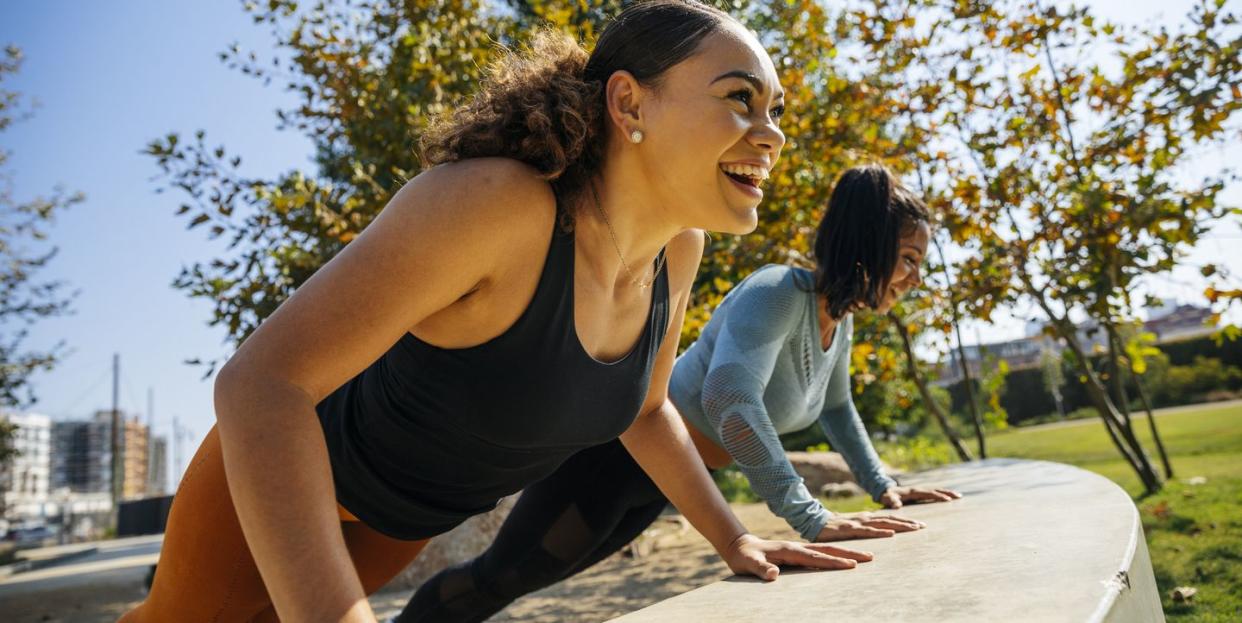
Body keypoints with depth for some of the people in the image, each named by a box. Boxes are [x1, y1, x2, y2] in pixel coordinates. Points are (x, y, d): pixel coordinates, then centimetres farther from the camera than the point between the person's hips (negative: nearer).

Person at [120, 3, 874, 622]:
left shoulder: (678, 248, -17)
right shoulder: (493, 202, -40)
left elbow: (644, 408, 0)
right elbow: (259, 380, -40)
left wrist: (732, 537, -5)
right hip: (285, 462, -5)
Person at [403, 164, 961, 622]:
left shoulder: (841, 318, 1)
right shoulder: (778, 294, -28)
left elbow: (835, 407, 20)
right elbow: (729, 398, -45)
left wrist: (882, 486, 14)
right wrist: (810, 518, -42)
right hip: (619, 450, -9)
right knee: (497, 577, 4)